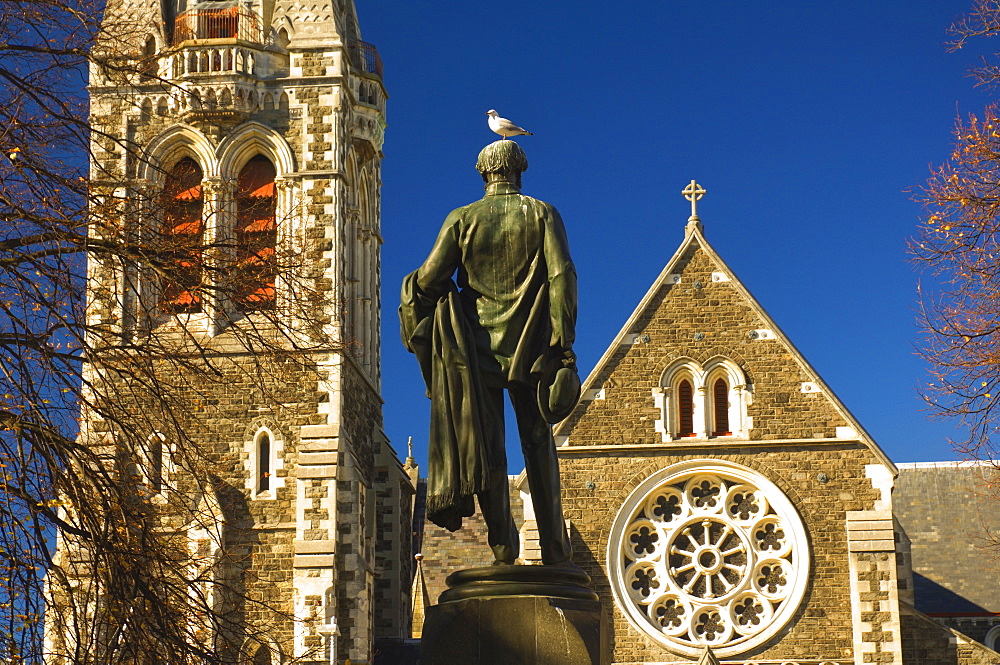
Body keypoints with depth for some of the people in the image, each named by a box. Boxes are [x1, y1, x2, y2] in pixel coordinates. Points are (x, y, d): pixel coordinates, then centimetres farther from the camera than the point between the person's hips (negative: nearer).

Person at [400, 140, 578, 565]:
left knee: (486, 445, 4)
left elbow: (430, 279, -6)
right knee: (538, 444, 7)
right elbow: (561, 276, -9)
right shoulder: (542, 214, 1)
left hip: (478, 344, 0)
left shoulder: (462, 219, 1)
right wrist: (564, 342, -8)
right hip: (530, 345, 0)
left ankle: (503, 545, 0)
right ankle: (554, 548, 3)